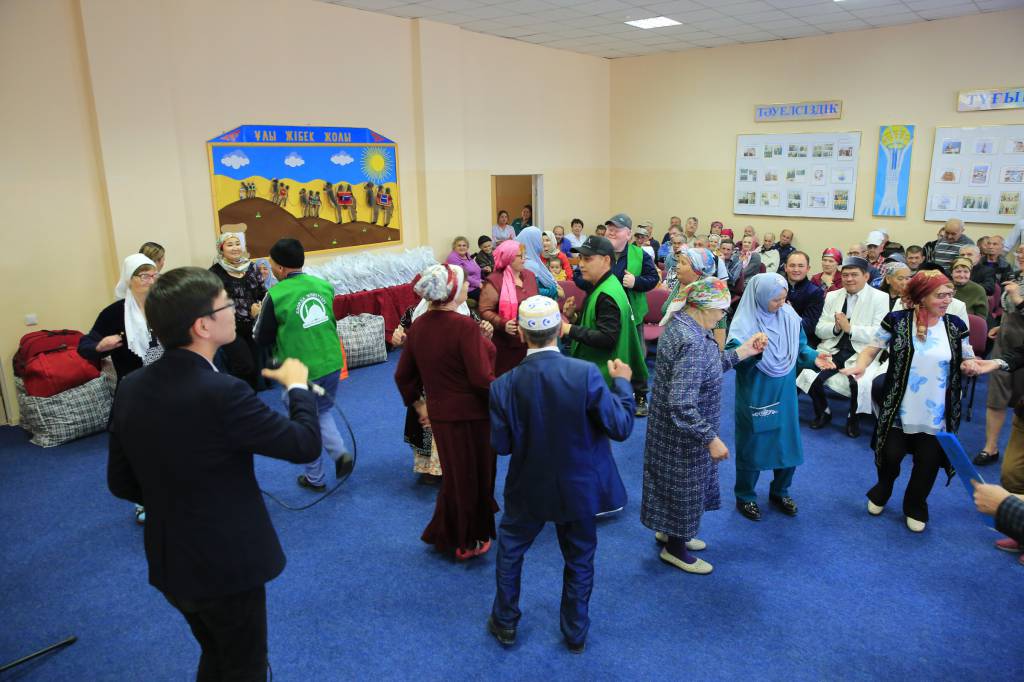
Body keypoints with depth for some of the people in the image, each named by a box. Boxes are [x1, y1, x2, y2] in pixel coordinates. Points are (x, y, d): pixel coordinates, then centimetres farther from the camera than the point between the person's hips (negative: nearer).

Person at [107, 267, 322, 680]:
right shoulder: (221, 393, -29)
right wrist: (297, 386, -2)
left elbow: (121, 483, 4)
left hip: (167, 562, 7)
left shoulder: (130, 388, -6)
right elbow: (305, 445, -19)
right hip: (226, 565, -7)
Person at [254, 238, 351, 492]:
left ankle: (315, 478, 28)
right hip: (331, 364, 4)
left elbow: (262, 339, -6)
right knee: (323, 412, 27)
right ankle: (340, 453, 8)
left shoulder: (275, 295, -17)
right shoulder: (323, 285, -3)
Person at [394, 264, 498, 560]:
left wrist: (418, 405, 17)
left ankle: (445, 535, 40)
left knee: (455, 475, 25)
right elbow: (482, 379, -23)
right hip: (471, 415, -6)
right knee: (473, 478, 14)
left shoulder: (418, 325, -1)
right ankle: (469, 541, 32)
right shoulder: (464, 326, -23)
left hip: (440, 414, 7)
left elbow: (403, 375, 5)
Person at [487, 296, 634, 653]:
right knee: (579, 560, 22)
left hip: (529, 489, 1)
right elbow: (621, 427, -17)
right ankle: (575, 633, 39)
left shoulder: (504, 386, -19)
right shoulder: (586, 374, -24)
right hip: (580, 487, 0)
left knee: (509, 550, 26)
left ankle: (505, 623, 41)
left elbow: (502, 445, -10)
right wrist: (622, 382, -2)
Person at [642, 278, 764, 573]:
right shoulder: (692, 343, -32)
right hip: (683, 432, -9)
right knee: (684, 483, 11)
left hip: (675, 427, 9)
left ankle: (670, 530, 46)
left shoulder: (681, 322, -2)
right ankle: (674, 548, 32)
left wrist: (741, 352, 7)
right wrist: (711, 439, -24)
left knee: (681, 480, 26)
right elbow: (682, 406, -33)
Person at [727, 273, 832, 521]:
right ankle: (745, 497, 28)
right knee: (752, 445, 8)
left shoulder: (789, 316, -3)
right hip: (755, 396, -5)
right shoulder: (745, 322, -18)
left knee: (788, 443, 15)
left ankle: (780, 492, 39)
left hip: (784, 394, 5)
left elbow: (800, 347, 5)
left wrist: (813, 357, -15)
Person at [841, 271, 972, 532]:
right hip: (900, 410, -2)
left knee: (928, 464, 12)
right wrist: (860, 365, -25)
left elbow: (969, 362, 7)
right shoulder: (897, 320, -10)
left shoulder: (955, 326, -2)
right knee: (890, 456, 8)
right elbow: (871, 349, -5)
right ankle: (880, 495, 41)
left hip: (937, 414, 2)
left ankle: (915, 509, 39)